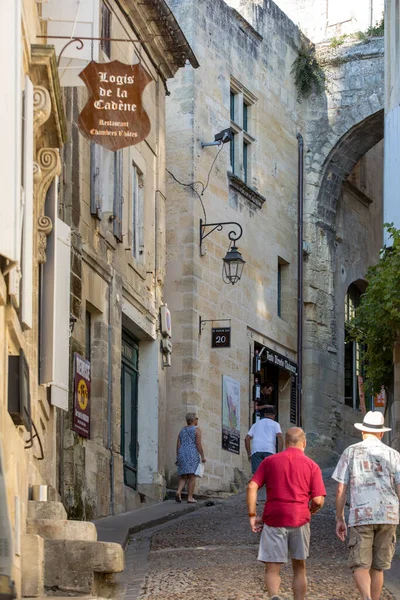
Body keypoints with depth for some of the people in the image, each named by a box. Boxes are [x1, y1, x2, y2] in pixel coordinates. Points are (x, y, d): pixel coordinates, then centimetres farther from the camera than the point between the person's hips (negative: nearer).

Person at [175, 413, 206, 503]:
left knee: (183, 477, 7)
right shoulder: (197, 429, -3)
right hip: (193, 455, -5)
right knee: (192, 477, -2)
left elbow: (178, 444, 10)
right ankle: (190, 497, -6)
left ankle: (178, 492, -17)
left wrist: (178, 458, 13)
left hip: (182, 455, 5)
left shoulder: (182, 430, 14)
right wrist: (203, 456, -7)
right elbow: (198, 444, -11)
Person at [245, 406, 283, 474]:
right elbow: (280, 437, 0)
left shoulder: (256, 424, 27)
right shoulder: (275, 424, 17)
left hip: (256, 450, 2)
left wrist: (249, 453, 18)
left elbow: (247, 438, 16)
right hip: (269, 450, -2)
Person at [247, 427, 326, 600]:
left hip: (273, 519, 0)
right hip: (300, 519, 0)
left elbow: (252, 487, -3)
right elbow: (318, 500, -3)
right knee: (299, 568, 15)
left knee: (272, 569, 1)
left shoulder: (270, 461, 7)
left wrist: (252, 515, 0)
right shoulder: (312, 466, 4)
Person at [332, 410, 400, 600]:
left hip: (361, 515, -2)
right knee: (377, 567, 13)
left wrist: (339, 519, 9)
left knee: (360, 567, -1)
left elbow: (341, 489, 2)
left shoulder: (351, 452, 5)